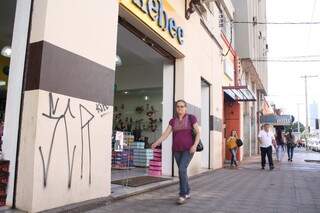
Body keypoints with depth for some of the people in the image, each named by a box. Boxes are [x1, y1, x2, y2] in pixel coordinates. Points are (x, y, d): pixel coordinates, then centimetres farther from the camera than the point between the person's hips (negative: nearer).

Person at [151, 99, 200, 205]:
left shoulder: (191, 118, -3)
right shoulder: (173, 121, 7)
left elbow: (198, 133, -6)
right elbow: (165, 134, -1)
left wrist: (195, 145, -21)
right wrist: (156, 143, -16)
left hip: (188, 149, -4)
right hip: (177, 150, 5)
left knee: (182, 170, -18)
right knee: (182, 171, 9)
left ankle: (182, 195, -8)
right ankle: (187, 193, 24)